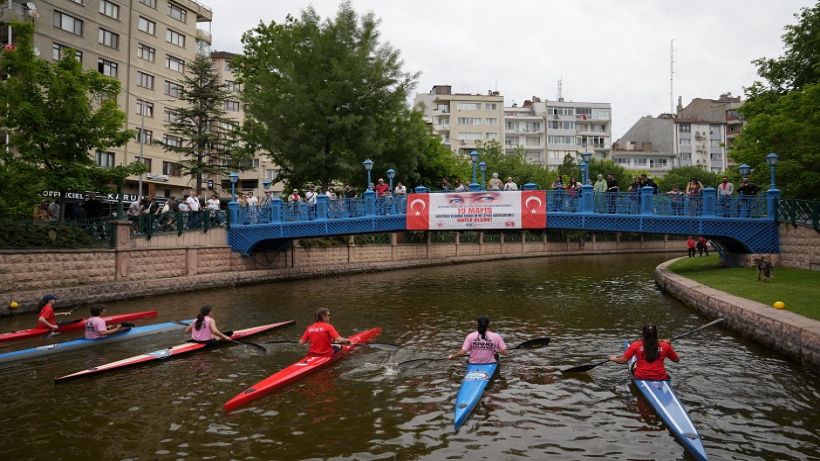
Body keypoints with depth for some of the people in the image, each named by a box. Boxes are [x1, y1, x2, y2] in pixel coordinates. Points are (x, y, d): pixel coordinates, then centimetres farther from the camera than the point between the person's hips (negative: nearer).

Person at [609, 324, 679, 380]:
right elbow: (677, 360, 13)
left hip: (640, 378, -1)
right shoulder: (665, 346, -2)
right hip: (660, 379, 2)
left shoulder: (636, 345, -6)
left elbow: (622, 361, -5)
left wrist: (614, 358, 17)